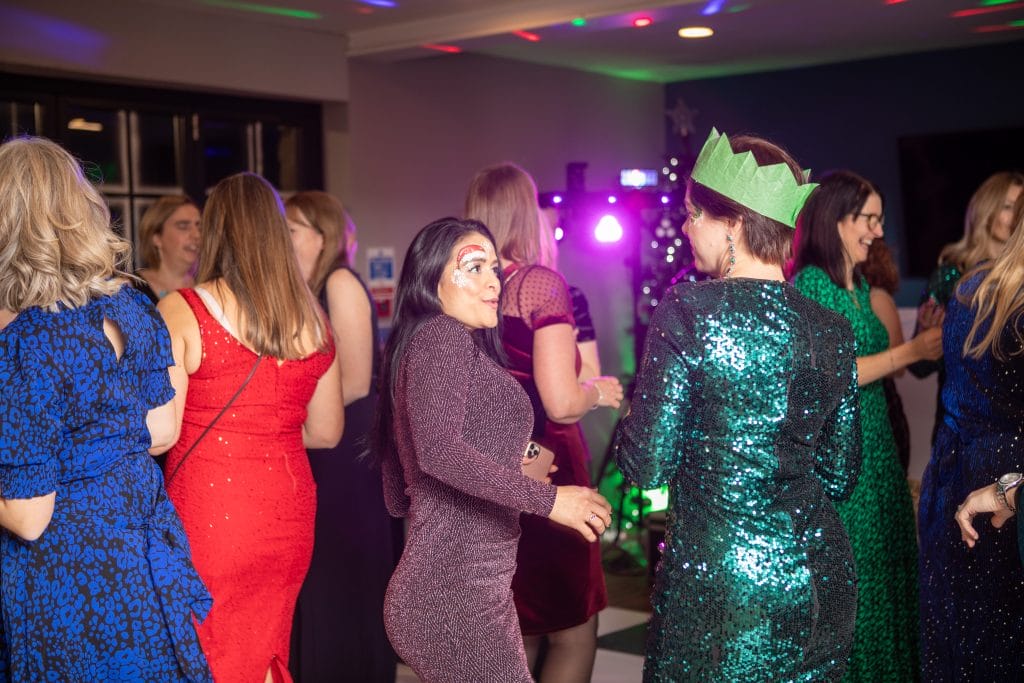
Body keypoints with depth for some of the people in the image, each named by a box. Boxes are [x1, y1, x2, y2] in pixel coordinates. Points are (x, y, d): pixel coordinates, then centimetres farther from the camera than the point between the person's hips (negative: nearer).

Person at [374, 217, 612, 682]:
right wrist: (547, 499, -23)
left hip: (471, 588, 10)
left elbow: (398, 500, 20)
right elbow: (438, 449, -25)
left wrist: (510, 467, 27)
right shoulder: (444, 336, -8)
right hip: (455, 590, -10)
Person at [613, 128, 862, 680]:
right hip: (820, 585, 6)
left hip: (718, 586, -5)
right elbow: (839, 477, 9)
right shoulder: (833, 330, 1)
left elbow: (646, 467, -14)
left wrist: (627, 422, 7)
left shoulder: (688, 310, -15)